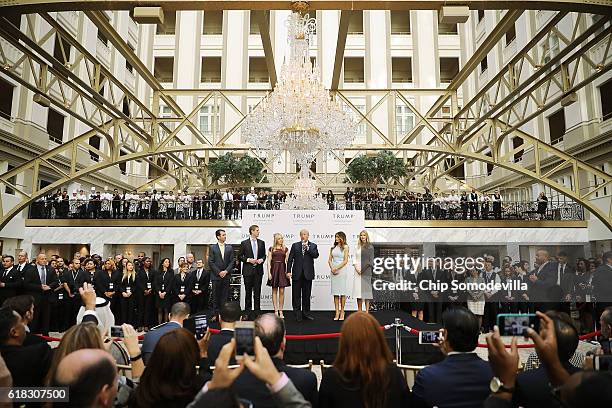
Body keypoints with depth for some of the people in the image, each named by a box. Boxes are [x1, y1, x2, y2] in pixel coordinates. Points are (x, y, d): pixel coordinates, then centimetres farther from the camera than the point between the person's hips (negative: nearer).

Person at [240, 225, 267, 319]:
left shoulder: (261, 243, 9)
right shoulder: (244, 243, 0)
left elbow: (264, 255, 14)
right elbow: (240, 257, 1)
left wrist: (262, 259, -6)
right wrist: (248, 260, -13)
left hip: (258, 270, 2)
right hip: (248, 270, -2)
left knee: (257, 292, 5)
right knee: (248, 291, 6)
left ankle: (257, 310, 11)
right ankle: (247, 310, 15)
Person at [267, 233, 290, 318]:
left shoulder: (285, 249, 8)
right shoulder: (271, 249, 4)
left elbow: (287, 261, 6)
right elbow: (269, 261, 1)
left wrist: (288, 271, -3)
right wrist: (269, 272, -7)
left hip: (282, 269, 1)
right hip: (274, 269, -1)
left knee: (282, 291, 1)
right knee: (274, 291, 4)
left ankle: (281, 311, 8)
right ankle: (276, 311, 10)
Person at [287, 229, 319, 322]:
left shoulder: (313, 246, 7)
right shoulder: (295, 245, 7)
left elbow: (316, 255, -10)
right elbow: (290, 259, 3)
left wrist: (308, 248, -17)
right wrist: (289, 271, -4)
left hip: (308, 273, 0)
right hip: (297, 273, 0)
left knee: (306, 294, 8)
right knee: (296, 294, 2)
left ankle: (306, 313, 18)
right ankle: (297, 313, 11)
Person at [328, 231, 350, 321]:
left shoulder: (345, 247, 1)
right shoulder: (333, 248, 13)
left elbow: (345, 261, -6)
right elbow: (329, 260, 9)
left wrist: (336, 268, -13)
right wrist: (332, 268, -7)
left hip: (342, 270, -4)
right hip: (333, 271, 4)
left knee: (342, 291, -1)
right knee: (335, 292, 3)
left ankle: (342, 313, 6)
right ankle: (337, 313, 6)